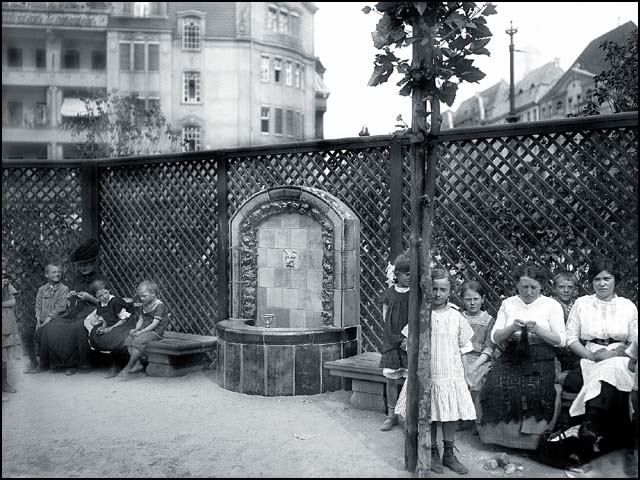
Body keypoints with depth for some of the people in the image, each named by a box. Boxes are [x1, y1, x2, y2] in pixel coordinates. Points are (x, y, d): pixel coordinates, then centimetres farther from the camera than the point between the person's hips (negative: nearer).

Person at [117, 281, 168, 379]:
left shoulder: (159, 305, -11)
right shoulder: (145, 305, 18)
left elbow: (154, 324, -16)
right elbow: (141, 320, 16)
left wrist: (141, 332, -20)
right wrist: (136, 329, -4)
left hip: (156, 332, -9)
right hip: (144, 331, 9)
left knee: (138, 341, -28)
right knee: (128, 340, -13)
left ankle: (128, 367, -24)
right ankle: (137, 364, -15)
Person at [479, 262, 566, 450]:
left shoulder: (552, 305, 7)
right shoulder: (508, 304, 14)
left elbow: (561, 340, 0)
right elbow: (495, 337, 8)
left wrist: (539, 331, -16)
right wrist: (512, 328, -12)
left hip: (540, 359, -2)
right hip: (511, 357, 2)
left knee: (534, 390, -30)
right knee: (496, 385, -26)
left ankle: (532, 439, -10)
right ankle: (501, 434, -8)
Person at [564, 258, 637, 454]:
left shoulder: (628, 306, 13)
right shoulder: (581, 303, 13)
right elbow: (571, 338, 7)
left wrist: (614, 353, -9)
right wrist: (591, 355, -9)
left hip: (619, 360, -1)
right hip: (590, 361, 1)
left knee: (612, 371, -37)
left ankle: (591, 423, -39)